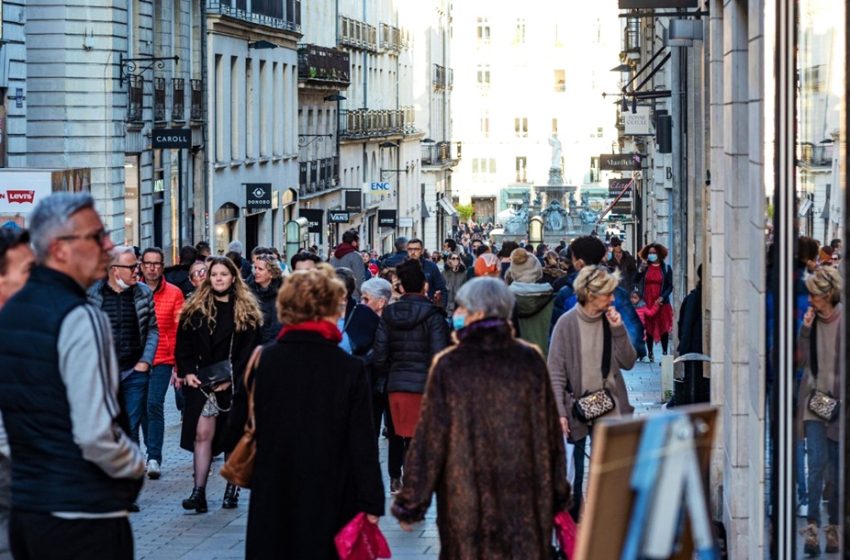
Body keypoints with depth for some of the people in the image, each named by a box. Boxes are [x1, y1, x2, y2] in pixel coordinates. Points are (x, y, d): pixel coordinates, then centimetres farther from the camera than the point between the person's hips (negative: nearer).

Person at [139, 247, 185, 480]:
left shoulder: (174, 293, 1)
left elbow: (179, 330, 3)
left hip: (162, 359, -2)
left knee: (154, 405, -14)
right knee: (143, 408, 8)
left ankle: (154, 458, -15)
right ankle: (152, 452, 23)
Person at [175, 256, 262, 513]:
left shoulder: (246, 311, 3)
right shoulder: (195, 309, 8)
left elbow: (250, 350, -2)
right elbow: (183, 344, 9)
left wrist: (231, 378, -11)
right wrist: (187, 372, -5)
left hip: (234, 383, -1)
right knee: (203, 432, -9)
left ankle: (232, 489, 18)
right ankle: (199, 491, -13)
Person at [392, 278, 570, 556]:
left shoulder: (449, 366, -10)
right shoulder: (531, 360, -1)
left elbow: (429, 440, -8)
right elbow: (552, 433, 5)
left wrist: (410, 503, 1)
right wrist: (558, 495, 15)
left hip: (468, 503, -2)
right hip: (527, 501, 3)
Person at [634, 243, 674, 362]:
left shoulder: (666, 268, 4)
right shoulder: (645, 266, 8)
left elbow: (670, 286, 2)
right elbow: (636, 281, -1)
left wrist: (662, 297, -12)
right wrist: (640, 270, -16)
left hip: (661, 303, -1)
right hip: (647, 302, 1)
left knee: (663, 328, -2)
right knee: (649, 328, 4)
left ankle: (665, 353, 0)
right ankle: (650, 353, 10)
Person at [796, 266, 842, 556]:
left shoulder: (844, 319, -6)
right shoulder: (811, 319, 6)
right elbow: (801, 360, 6)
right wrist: (805, 330, -6)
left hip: (839, 400, -2)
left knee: (837, 467, 6)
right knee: (817, 461, -10)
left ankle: (834, 527, 17)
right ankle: (812, 527, -13)